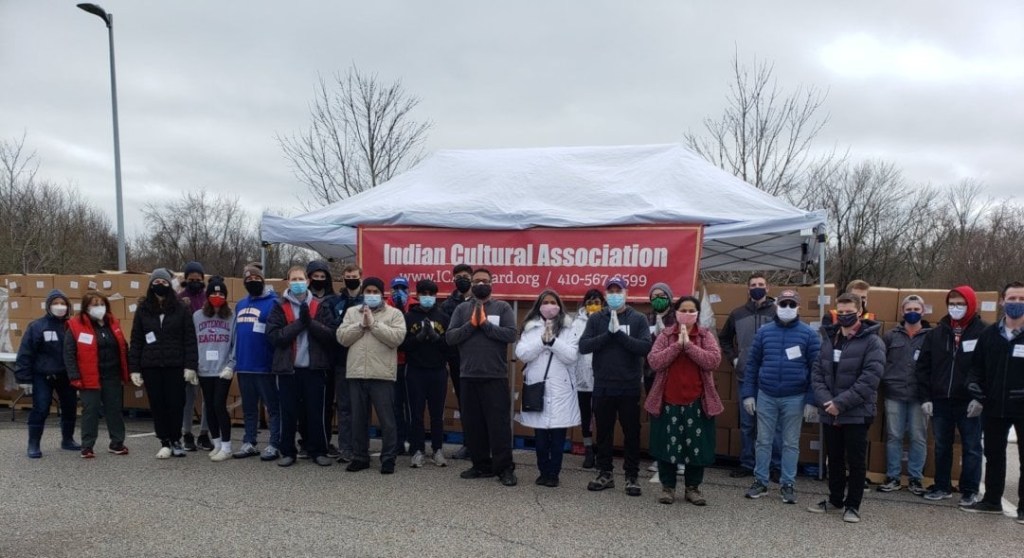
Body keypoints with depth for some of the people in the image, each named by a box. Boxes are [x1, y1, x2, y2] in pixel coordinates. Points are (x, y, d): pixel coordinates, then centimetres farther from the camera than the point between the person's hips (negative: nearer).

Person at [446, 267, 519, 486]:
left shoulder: (503, 307, 4)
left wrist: (485, 324, -13)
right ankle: (481, 465, 22)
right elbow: (449, 337, 0)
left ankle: (504, 468, 5)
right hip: (468, 376, 3)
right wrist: (471, 324, -12)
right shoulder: (462, 309, 10)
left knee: (499, 423, -3)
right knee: (472, 423, 10)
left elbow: (511, 334, -10)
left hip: (495, 376, -3)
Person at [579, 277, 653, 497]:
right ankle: (605, 474, 24)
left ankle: (631, 476, 18)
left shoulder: (638, 319, 0)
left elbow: (646, 347, -13)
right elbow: (583, 346, -6)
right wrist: (608, 333, -15)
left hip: (629, 387, -2)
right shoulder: (596, 319, 5)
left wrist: (619, 333, -18)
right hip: (603, 387, 2)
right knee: (604, 432, 11)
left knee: (631, 433, 6)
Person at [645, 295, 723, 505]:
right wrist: (677, 345, -18)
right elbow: (654, 361, -11)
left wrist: (689, 344, -20)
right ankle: (667, 487, 21)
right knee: (667, 445, 7)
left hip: (697, 401, 0)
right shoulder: (665, 335, 1)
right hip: (667, 400, 0)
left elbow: (713, 360, -14)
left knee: (696, 446, 8)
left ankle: (693, 488, 23)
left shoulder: (706, 336, 1)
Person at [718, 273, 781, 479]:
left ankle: (777, 466, 12)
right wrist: (733, 358, 12)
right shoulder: (737, 314, 9)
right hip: (745, 377, 4)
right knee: (746, 424, 11)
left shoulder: (777, 313, -4)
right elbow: (724, 338, 22)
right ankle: (746, 464, 21)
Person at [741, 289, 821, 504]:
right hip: (765, 396, 2)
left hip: (794, 398, -2)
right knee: (763, 441, 9)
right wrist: (748, 394, 1)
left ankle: (788, 484, 18)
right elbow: (752, 365, 6)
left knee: (791, 443, 8)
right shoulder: (764, 332, 4)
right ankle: (760, 481, 19)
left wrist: (812, 401, -8)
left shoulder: (809, 334, -2)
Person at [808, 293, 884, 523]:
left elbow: (869, 380, -17)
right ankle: (835, 499, 32)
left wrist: (840, 402, -20)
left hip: (857, 414, -5)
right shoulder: (828, 338, 8)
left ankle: (852, 505, 19)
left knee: (856, 461, 6)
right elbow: (817, 372, 6)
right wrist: (825, 400, -10)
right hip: (829, 412, 5)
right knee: (834, 458, 17)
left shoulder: (872, 342, -9)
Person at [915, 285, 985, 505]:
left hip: (969, 403, -3)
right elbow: (923, 367, 7)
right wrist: (925, 398, 1)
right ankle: (942, 486, 24)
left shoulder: (982, 332, -4)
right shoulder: (936, 333, 6)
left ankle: (970, 491, 17)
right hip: (940, 402, 4)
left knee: (971, 447, 7)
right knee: (941, 447, 12)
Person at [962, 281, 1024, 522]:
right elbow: (977, 367, 8)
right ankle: (992, 500, 26)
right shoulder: (989, 334, 6)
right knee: (994, 455, 14)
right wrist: (977, 396, 0)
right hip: (994, 406, 3)